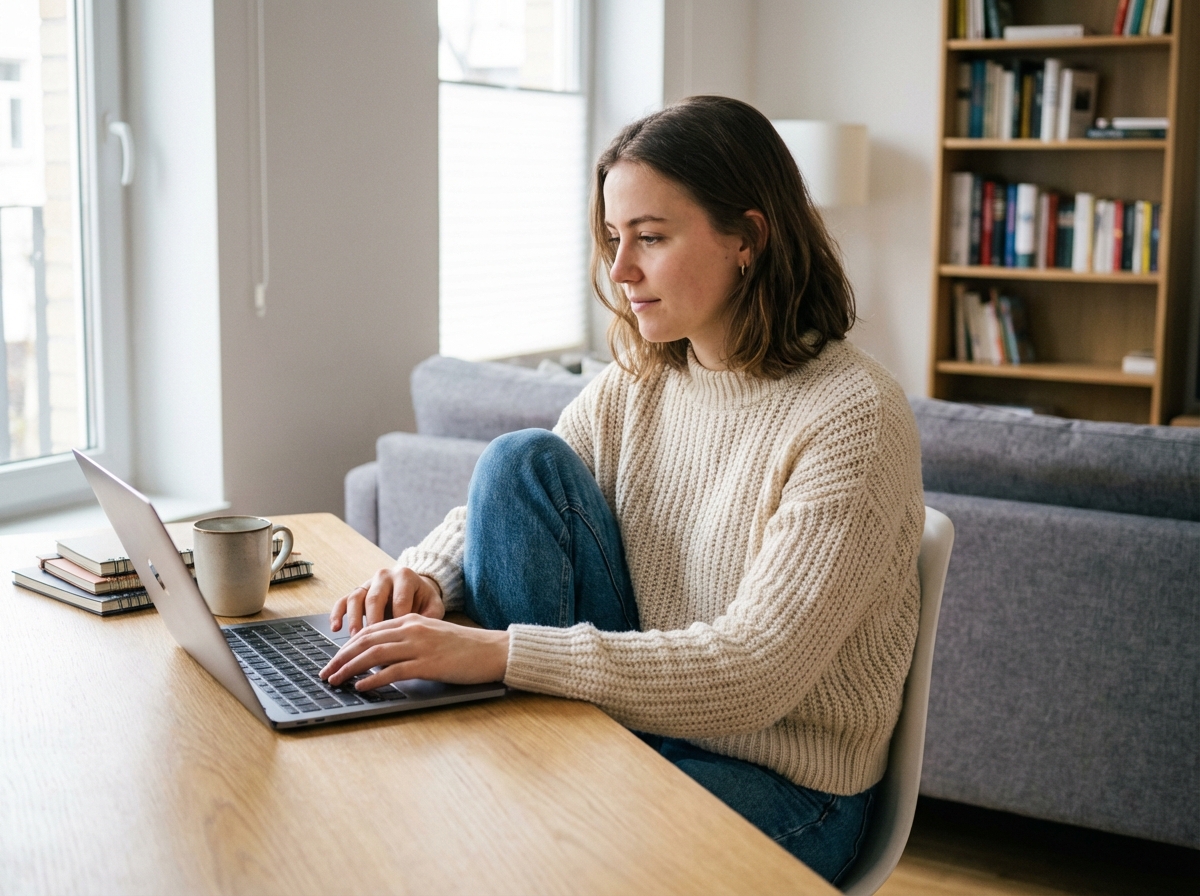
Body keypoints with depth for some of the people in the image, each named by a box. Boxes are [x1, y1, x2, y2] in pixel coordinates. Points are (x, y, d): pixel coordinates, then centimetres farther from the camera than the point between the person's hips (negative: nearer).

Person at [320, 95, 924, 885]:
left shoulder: (852, 418, -20)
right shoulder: (633, 385, 1)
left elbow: (753, 672, -27)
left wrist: (501, 652, -34)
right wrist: (428, 579, -18)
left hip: (785, 788, -6)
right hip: (634, 717, 7)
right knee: (524, 459, -13)